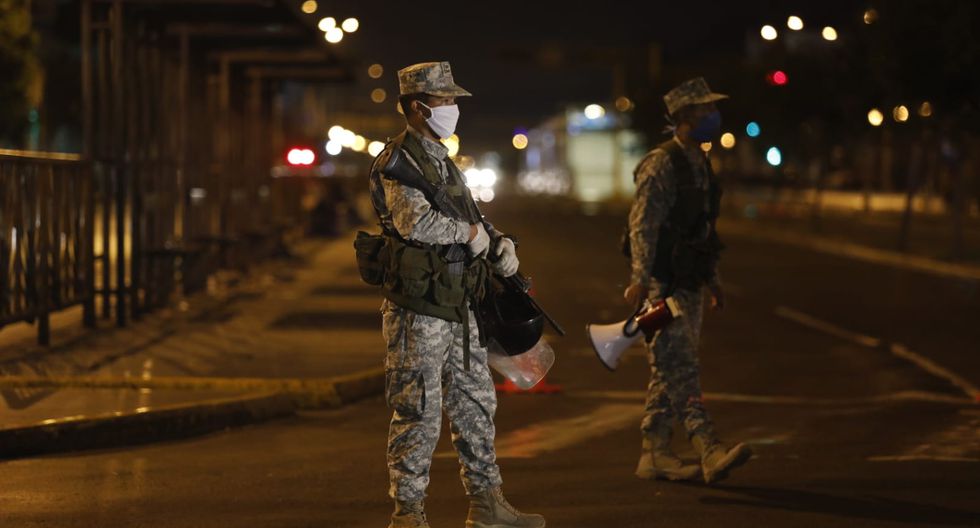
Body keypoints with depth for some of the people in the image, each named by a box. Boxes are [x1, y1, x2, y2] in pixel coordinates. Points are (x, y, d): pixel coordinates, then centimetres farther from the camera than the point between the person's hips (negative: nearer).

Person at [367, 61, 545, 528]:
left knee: (475, 404, 15)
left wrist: (499, 242, 5)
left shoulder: (439, 159, 17)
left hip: (457, 309, 10)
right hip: (418, 310, -10)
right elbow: (415, 222, -29)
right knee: (418, 412, -3)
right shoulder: (399, 161, -14)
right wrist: (470, 232, -15)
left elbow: (469, 214, 24)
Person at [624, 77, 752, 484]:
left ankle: (655, 455, 14)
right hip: (663, 284, -10)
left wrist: (712, 278, 22)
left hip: (689, 285, 10)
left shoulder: (700, 165, 16)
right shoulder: (661, 164, -13)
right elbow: (642, 225, -18)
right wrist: (640, 279, -24)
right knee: (680, 370, -13)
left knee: (668, 373, 10)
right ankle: (710, 451, -22)